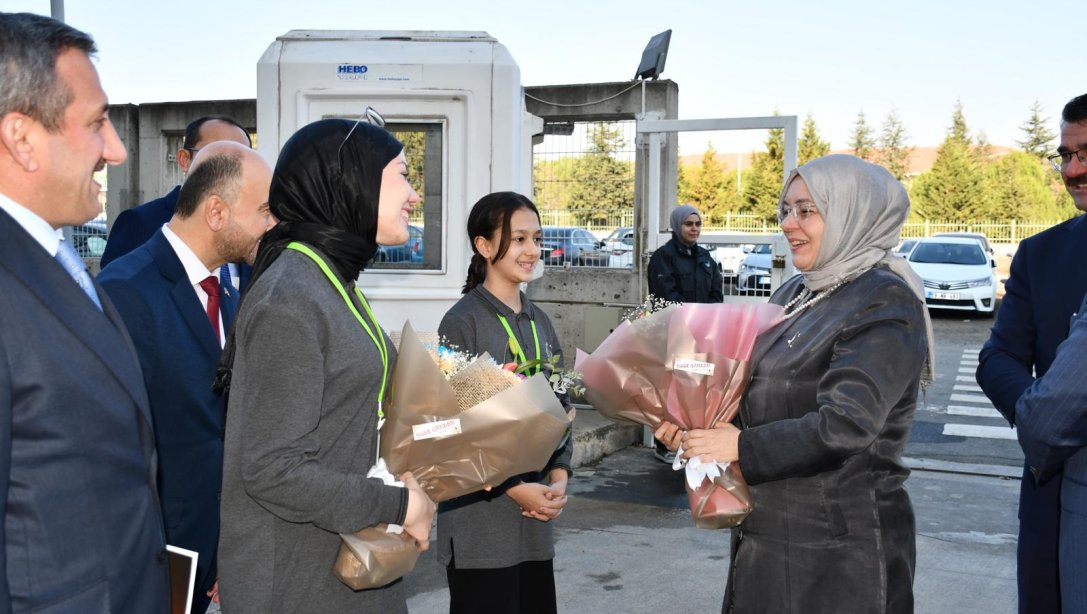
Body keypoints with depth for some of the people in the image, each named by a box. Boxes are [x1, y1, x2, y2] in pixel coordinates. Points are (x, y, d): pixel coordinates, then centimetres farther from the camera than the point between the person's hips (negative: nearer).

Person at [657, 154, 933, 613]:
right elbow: (762, 393, 13)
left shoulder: (884, 303, -15)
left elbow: (844, 425, -25)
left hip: (840, 547, -7)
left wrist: (742, 446, -18)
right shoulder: (795, 295, 9)